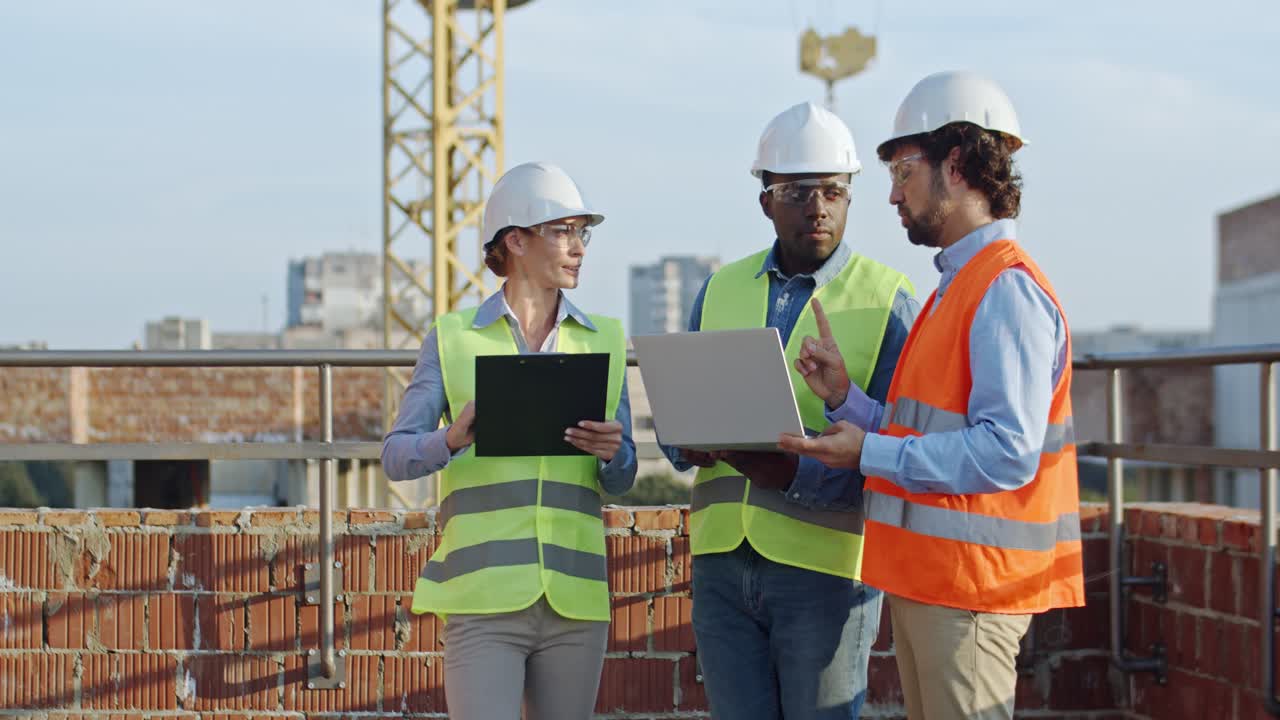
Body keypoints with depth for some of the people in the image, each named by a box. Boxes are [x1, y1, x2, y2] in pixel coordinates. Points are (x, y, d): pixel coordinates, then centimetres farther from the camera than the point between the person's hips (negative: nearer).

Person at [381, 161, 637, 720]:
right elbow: (396, 456, -1)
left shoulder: (604, 340, 13)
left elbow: (621, 481, 12)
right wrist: (454, 440, -21)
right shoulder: (453, 339, 5)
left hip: (575, 601, 3)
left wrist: (612, 454, -11)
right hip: (483, 597, -3)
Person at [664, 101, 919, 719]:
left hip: (825, 568, -4)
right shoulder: (720, 290, 13)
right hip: (723, 559, 4)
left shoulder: (887, 300, -2)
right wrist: (690, 443, -9)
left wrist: (798, 474, -24)